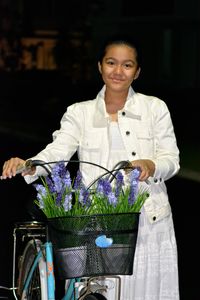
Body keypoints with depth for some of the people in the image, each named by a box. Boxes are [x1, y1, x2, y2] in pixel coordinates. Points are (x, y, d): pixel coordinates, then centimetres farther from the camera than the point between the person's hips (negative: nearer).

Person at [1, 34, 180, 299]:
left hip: (148, 220, 0)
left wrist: (151, 166, -19)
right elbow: (56, 152, -5)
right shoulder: (80, 113, 8)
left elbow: (171, 159, 3)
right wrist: (27, 166, -26)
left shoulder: (155, 108, 6)